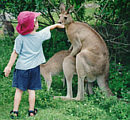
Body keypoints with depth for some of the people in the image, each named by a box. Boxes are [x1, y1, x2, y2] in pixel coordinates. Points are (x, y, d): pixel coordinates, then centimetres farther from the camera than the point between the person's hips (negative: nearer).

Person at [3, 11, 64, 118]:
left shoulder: (20, 38, -12)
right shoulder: (40, 35, -6)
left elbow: (15, 53, -10)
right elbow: (48, 28, 14)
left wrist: (9, 66, -4)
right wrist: (57, 25, 33)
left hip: (21, 67, -1)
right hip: (34, 67, 1)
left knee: (19, 90, 5)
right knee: (32, 90, 10)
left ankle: (15, 111, 7)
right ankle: (31, 110, 17)